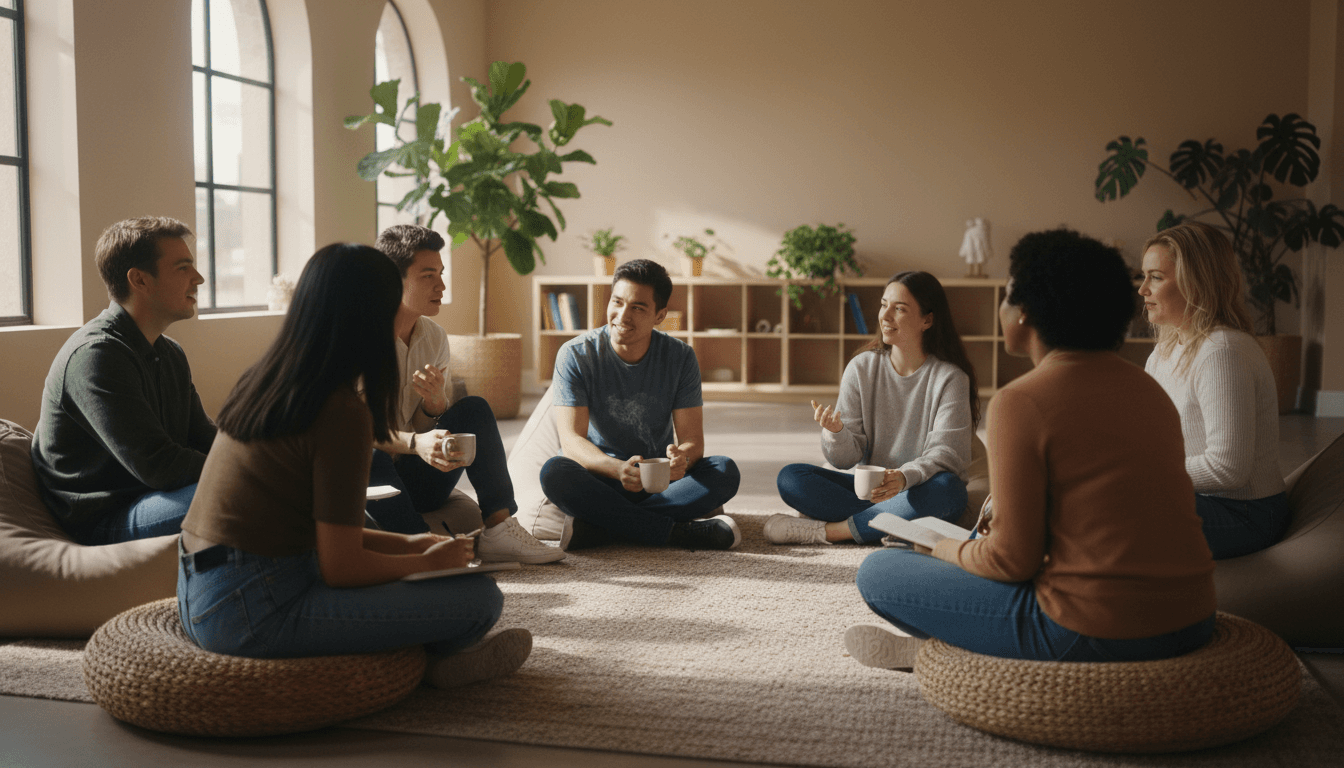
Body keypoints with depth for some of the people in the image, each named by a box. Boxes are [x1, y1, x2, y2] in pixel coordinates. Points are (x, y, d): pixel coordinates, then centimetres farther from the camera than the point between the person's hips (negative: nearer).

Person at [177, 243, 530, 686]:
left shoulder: (262, 382, 9)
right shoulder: (343, 412, -17)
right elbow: (341, 567, -15)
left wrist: (404, 543, 18)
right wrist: (427, 562, 3)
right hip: (252, 613, -10)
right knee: (482, 597, -9)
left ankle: (432, 650, 12)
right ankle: (434, 660, 19)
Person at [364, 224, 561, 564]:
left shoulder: (435, 337, 4)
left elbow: (431, 430, 5)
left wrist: (434, 403, -20)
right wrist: (415, 443, -39)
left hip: (412, 480, 6)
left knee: (474, 409, -10)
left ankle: (498, 529, -18)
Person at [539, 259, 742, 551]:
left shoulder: (680, 357, -3)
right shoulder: (575, 355, -9)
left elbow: (693, 440, -8)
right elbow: (571, 440, -18)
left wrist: (682, 458, -34)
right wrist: (617, 469, -40)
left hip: (660, 483, 2)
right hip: (599, 482, -2)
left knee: (725, 471, -25)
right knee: (554, 472, -34)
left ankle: (595, 528, -31)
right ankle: (680, 532, -32)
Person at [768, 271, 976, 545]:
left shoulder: (950, 378, -7)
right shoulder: (861, 368, 1)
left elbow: (946, 453, -15)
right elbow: (847, 458, -1)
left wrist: (905, 477, -36)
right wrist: (836, 432, -25)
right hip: (866, 487, 2)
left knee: (947, 488, -37)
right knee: (789, 478, -17)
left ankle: (825, 530, -28)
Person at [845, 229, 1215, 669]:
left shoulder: (1020, 402, -14)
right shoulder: (1151, 388, 9)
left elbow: (1012, 560, -13)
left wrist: (949, 549, 7)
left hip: (1096, 633, -8)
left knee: (877, 572, 5)